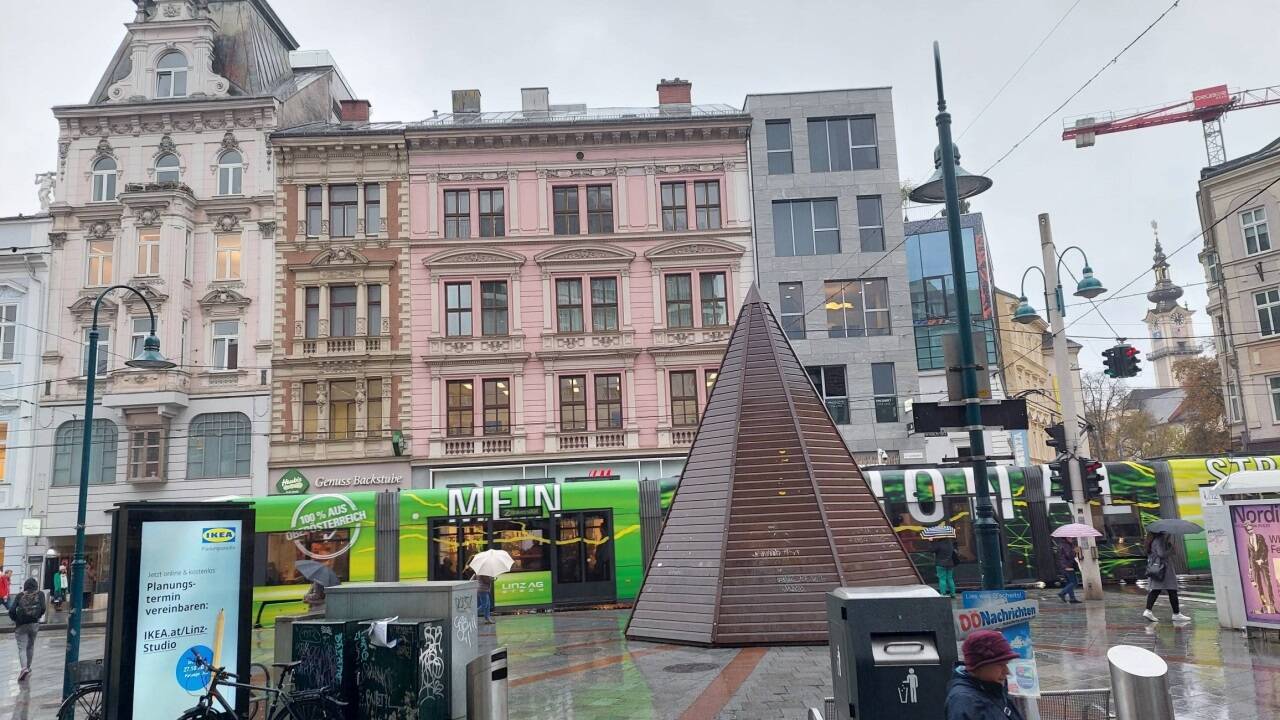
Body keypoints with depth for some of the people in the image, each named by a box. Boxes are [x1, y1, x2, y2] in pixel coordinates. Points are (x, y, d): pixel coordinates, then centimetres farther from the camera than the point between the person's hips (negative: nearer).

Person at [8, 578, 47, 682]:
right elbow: (42, 608, -7)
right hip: (34, 623, 1)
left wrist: (15, 619, 13)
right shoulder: (40, 594, 4)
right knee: (30, 646, 19)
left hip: (21, 625, -1)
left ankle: (24, 668, -22)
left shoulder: (20, 595, 5)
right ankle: (28, 667, 28)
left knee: (22, 648, -2)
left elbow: (12, 610, -4)